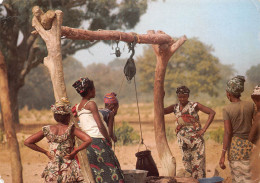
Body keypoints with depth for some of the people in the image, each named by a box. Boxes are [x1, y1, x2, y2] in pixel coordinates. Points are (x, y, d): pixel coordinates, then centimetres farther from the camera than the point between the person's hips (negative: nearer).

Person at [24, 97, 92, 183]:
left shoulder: (47, 130, 2)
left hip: (52, 171, 3)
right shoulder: (70, 129, -6)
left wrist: (45, 152, 5)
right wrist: (75, 151, -8)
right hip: (69, 171, -3)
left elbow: (27, 142, 3)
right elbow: (88, 140, -18)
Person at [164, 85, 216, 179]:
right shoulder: (175, 107, 7)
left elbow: (212, 113, -8)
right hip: (183, 139, 4)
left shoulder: (194, 105, -5)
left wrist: (204, 129, -13)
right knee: (187, 163, 5)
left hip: (196, 138, -4)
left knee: (198, 163, -4)